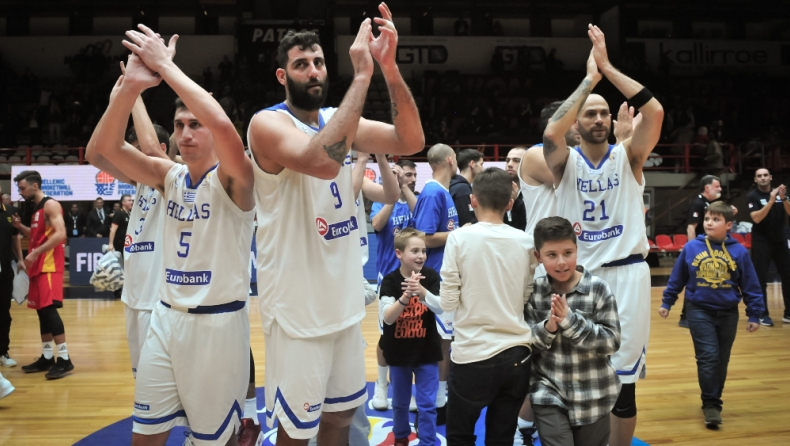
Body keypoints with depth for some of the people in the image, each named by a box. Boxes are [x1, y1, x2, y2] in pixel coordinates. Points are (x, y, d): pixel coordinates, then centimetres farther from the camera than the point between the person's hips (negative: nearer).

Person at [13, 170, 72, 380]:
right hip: (38, 266, 10)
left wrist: (34, 253, -21)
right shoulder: (36, 208, 19)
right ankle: (47, 357, 17)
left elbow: (60, 234, -22)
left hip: (49, 266, -10)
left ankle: (64, 359, -10)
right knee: (42, 311, 10)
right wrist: (20, 226, 11)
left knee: (49, 309, -13)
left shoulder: (50, 205, -10)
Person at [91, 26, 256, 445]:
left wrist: (165, 66, -25)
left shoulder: (232, 179, -11)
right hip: (166, 318, 6)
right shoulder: (169, 176, 5)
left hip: (217, 322, -5)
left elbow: (223, 125, -32)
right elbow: (104, 147, -8)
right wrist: (132, 84, -22)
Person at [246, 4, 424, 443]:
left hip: (344, 298, 7)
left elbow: (411, 141, -6)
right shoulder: (268, 123, -14)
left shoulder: (339, 120, 6)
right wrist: (362, 75, -31)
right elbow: (322, 161, -35)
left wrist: (390, 66, -17)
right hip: (299, 304, -6)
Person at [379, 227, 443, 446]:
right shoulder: (390, 280, -13)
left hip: (427, 350, -1)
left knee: (427, 403, 5)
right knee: (400, 401, 18)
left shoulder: (431, 277, -10)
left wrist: (422, 291, -37)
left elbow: (441, 308, -19)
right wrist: (405, 296, -37)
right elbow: (387, 317, -20)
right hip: (399, 351, 1)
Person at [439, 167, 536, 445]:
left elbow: (448, 302, -8)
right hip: (517, 356, 3)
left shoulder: (459, 238, -9)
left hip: (473, 355, -3)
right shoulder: (526, 242, 0)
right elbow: (528, 299, 7)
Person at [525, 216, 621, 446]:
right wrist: (547, 327, -22)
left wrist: (570, 320, -25)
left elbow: (612, 341, -13)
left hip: (593, 397, 0)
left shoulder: (598, 288, -11)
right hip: (548, 392, 0)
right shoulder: (533, 291, -5)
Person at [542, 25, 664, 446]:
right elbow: (551, 132, -22)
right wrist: (589, 78, -16)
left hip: (627, 273, 0)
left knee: (623, 380, 7)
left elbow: (655, 112, -14)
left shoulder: (628, 156, 3)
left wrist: (608, 68, -14)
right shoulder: (566, 162, 1)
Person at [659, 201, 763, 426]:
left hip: (728, 313, 2)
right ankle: (710, 404, 4)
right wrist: (667, 303, 9)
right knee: (708, 357, -7)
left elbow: (750, 286, 1)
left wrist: (754, 315, 2)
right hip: (700, 311, -2)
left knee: (721, 360, 12)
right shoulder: (691, 248, -7)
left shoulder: (739, 251, -5)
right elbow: (677, 278, 4)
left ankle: (714, 399, 28)